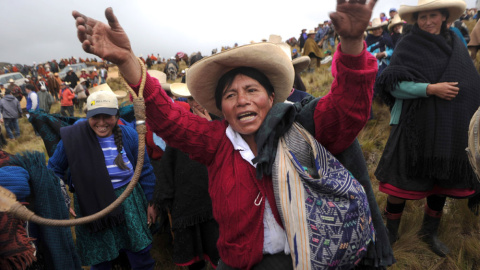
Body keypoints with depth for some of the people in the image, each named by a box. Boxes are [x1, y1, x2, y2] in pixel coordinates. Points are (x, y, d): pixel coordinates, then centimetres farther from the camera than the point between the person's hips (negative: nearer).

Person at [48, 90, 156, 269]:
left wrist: (150, 202, 7)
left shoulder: (129, 135, -9)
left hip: (129, 202, 1)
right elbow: (54, 170, 5)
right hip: (91, 207, 0)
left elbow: (144, 171, 2)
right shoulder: (73, 137, -12)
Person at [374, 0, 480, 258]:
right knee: (405, 180, 1)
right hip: (415, 124, -5)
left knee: (443, 178, 12)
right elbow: (395, 85, -14)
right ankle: (391, 230, 22)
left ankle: (429, 231, 33)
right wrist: (430, 88, -22)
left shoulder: (455, 43, 10)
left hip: (449, 127, 5)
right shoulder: (408, 46, -4)